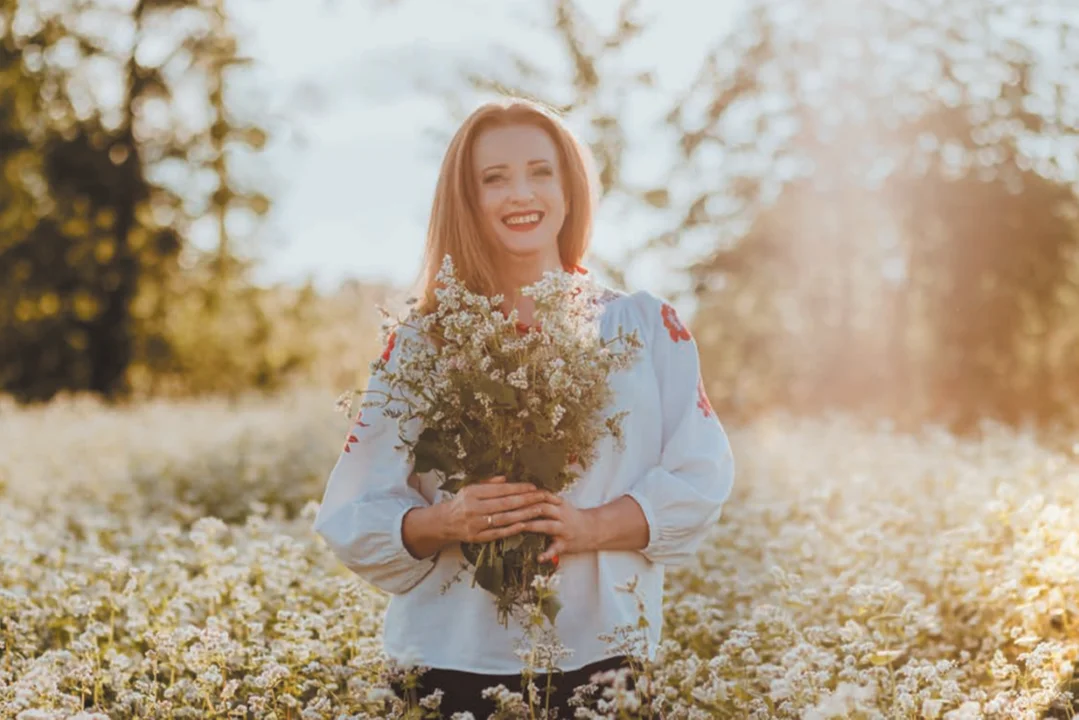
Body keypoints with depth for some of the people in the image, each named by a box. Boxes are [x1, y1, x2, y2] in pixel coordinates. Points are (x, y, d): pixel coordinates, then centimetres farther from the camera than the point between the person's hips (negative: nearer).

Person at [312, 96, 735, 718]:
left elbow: (700, 478, -1)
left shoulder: (647, 326, 4)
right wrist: (445, 523, -19)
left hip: (601, 658, 0)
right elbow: (353, 514, 0)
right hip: (451, 661, 0)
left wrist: (591, 527, -16)